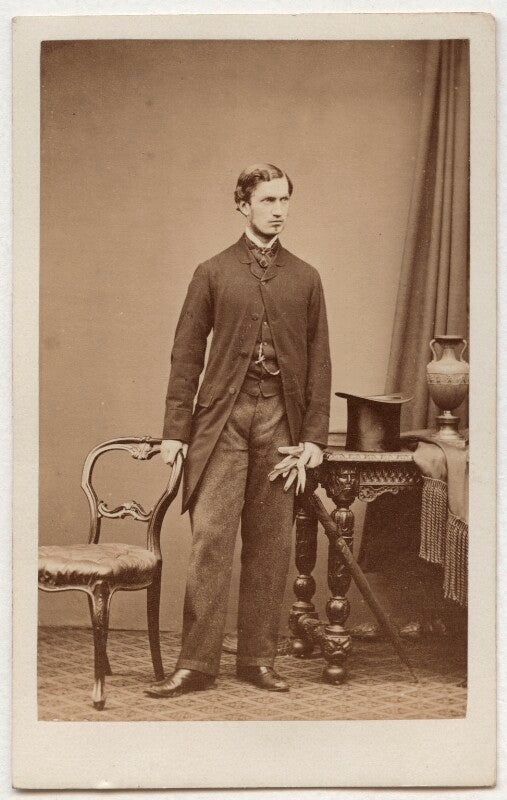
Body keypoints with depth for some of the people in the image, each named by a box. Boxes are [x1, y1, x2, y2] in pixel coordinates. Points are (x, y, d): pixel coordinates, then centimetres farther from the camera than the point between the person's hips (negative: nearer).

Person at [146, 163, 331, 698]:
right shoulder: (213, 273, 7)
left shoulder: (305, 279, 12)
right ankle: (196, 663, -2)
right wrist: (175, 430, -2)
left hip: (281, 419, 2)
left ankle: (258, 659, 12)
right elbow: (186, 354, 5)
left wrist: (314, 434, 3)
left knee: (270, 545, 4)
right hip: (222, 418, -2)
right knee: (210, 539, -7)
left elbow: (318, 361, 11)